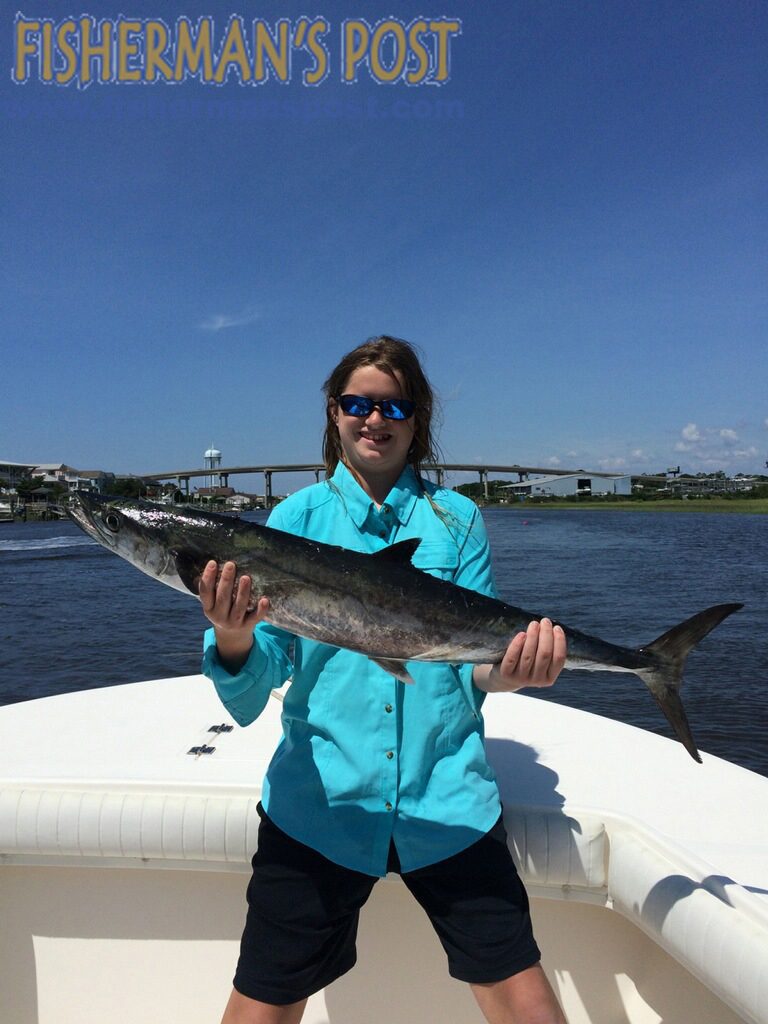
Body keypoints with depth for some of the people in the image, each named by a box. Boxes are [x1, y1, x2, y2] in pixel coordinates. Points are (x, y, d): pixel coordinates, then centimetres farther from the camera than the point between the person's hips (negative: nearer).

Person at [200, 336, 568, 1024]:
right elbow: (249, 698, -3)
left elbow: (476, 667, 5)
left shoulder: (456, 518, 4)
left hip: (448, 799, 1)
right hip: (318, 799, 0)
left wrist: (509, 673, -18)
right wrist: (233, 638, -25)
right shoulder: (298, 517, 2)